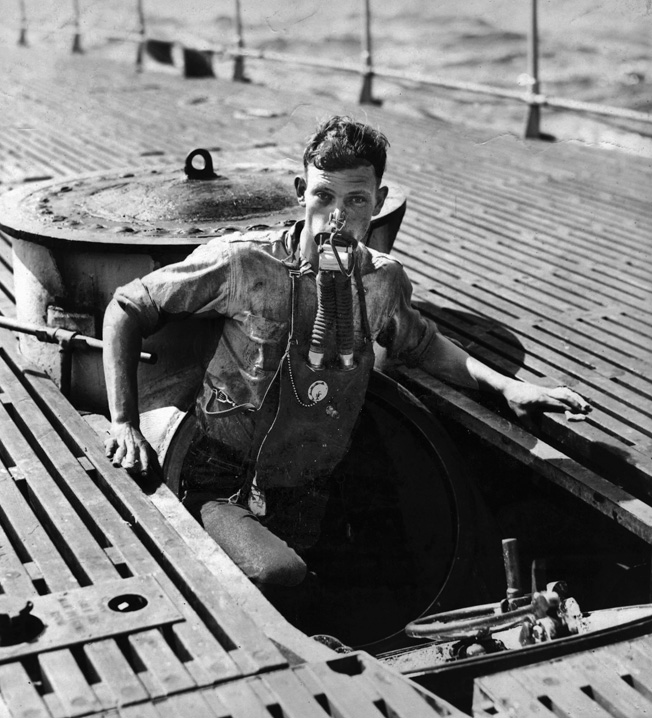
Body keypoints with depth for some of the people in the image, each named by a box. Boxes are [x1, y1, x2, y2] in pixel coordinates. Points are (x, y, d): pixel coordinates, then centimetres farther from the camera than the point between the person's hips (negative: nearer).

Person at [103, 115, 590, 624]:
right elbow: (127, 308, -3)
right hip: (224, 487, -4)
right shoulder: (243, 262, -13)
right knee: (279, 575, -31)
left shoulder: (383, 281, 0)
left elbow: (419, 343, 23)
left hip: (306, 500, 5)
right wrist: (124, 423, -10)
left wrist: (506, 385, 10)